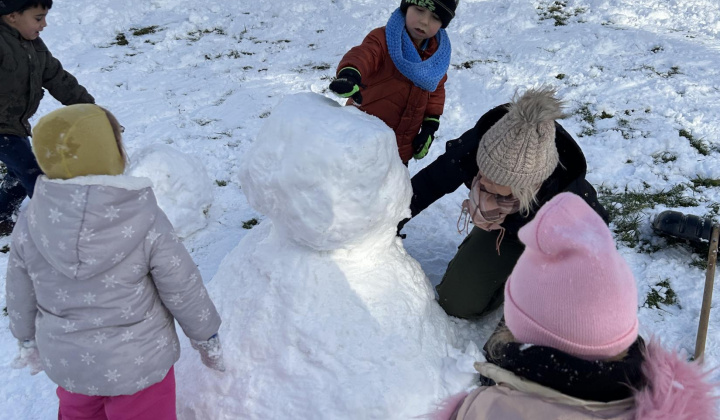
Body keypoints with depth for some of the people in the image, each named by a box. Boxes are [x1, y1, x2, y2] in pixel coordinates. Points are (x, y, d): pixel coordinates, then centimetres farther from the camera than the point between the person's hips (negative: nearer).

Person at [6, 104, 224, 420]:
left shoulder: (31, 223, -16)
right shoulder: (146, 221, -26)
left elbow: (20, 294, -1)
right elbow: (183, 290, -16)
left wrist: (28, 340, 18)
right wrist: (206, 338, 1)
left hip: (66, 362, 3)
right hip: (138, 364, -3)